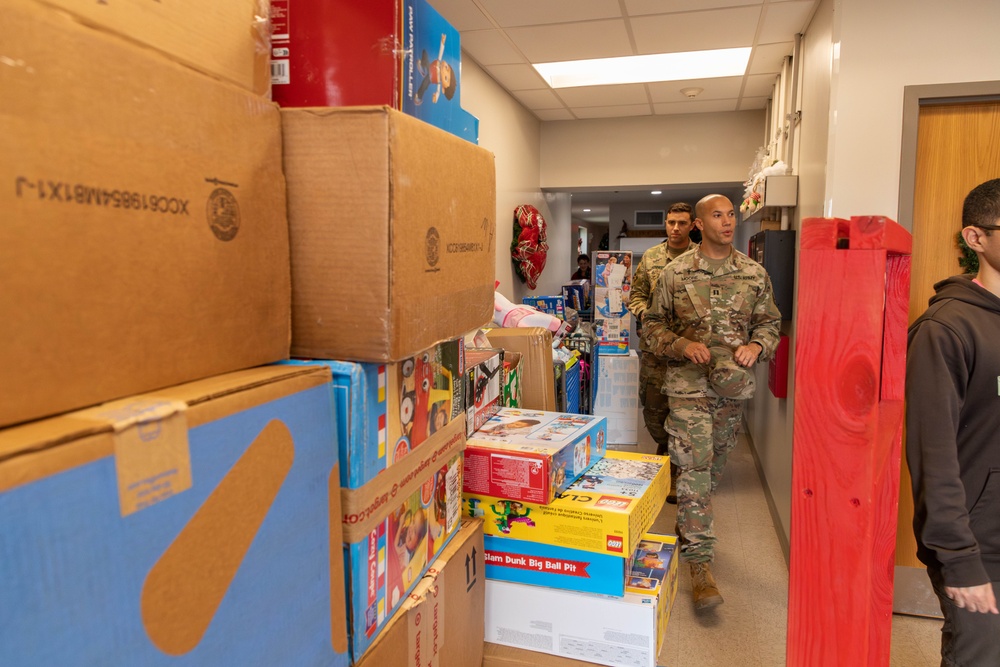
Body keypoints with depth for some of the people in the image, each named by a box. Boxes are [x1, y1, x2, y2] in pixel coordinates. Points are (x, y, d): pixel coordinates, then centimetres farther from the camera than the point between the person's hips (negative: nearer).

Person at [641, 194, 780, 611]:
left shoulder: (755, 274, 5)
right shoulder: (675, 273, -2)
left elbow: (770, 322, 13)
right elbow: (653, 324, 3)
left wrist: (757, 345, -9)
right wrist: (682, 345, -15)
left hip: (732, 387, 4)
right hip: (688, 385, -3)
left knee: (715, 465, 16)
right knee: (692, 468, -8)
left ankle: (690, 527, 40)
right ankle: (700, 563, -2)